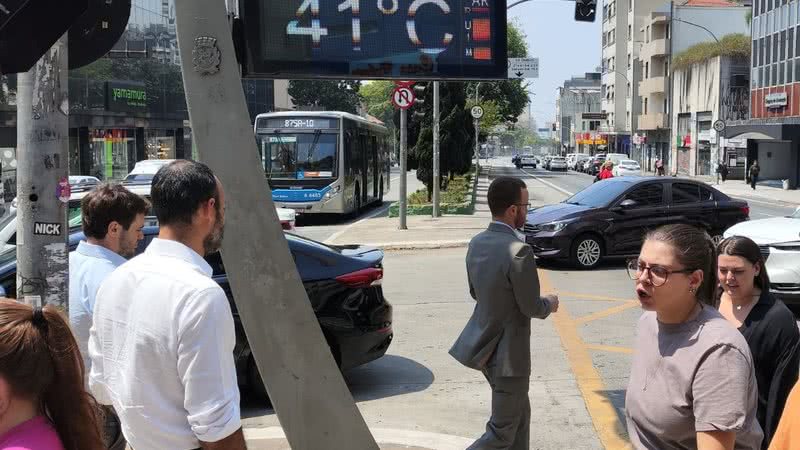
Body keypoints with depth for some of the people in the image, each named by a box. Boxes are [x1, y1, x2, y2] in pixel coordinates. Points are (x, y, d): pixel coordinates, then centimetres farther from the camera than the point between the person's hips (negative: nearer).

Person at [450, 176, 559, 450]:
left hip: (484, 345, 9)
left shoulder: (477, 243, 0)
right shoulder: (519, 251, -26)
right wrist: (549, 304, 2)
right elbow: (531, 308, -18)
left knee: (520, 414, 24)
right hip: (507, 353, -8)